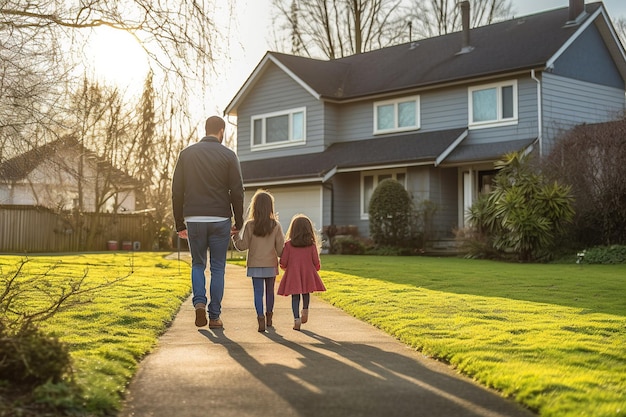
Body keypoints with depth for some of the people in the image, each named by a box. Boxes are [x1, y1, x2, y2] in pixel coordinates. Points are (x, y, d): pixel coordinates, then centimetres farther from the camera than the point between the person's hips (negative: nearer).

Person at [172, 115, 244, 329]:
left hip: (194, 219, 2)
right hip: (220, 219, -1)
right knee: (217, 268, 7)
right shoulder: (228, 155, 0)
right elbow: (237, 191, -3)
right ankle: (214, 316, 7)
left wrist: (179, 224, 10)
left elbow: (177, 191, 5)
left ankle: (199, 302, -6)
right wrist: (239, 222, 6)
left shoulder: (186, 153, 6)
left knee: (198, 264, 16)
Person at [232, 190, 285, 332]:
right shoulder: (276, 225, -6)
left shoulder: (249, 225, -8)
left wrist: (235, 236, 9)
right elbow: (280, 248, -5)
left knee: (258, 292, 1)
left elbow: (243, 246, -6)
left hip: (255, 265, -1)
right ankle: (269, 318, 28)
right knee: (270, 291, 15)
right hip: (271, 265, 1)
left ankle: (261, 318, -13)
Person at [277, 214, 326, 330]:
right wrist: (316, 269, 23)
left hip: (293, 275, -1)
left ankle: (296, 318, -5)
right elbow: (316, 262, 0)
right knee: (306, 294, 24)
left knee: (295, 297, 5)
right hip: (308, 275, 1)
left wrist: (285, 267, 19)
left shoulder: (288, 245, -7)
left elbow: (283, 263, -5)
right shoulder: (312, 245, -4)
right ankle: (305, 310, 32)